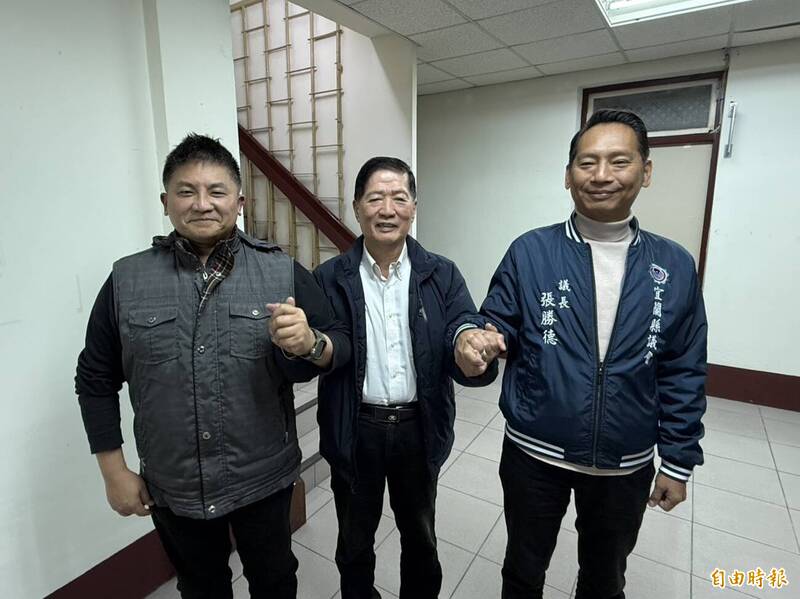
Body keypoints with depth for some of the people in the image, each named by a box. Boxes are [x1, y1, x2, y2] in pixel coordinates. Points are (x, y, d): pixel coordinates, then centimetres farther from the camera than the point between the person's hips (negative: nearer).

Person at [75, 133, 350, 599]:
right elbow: (96, 381, 3)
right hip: (172, 488, 2)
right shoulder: (127, 280, -5)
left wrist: (309, 343, -30)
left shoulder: (283, 272, -10)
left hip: (264, 480, -1)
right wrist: (115, 472, 3)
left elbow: (341, 346, -8)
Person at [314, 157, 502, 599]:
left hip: (418, 429, 1)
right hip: (356, 430, 0)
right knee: (354, 540, 23)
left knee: (420, 537, 24)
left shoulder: (442, 276, -6)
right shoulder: (330, 279, -6)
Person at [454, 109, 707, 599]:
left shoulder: (675, 267, -6)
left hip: (627, 465, 2)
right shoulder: (529, 252, -11)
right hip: (533, 454, -1)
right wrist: (471, 340, -31)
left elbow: (683, 375, 0)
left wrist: (679, 462, 3)